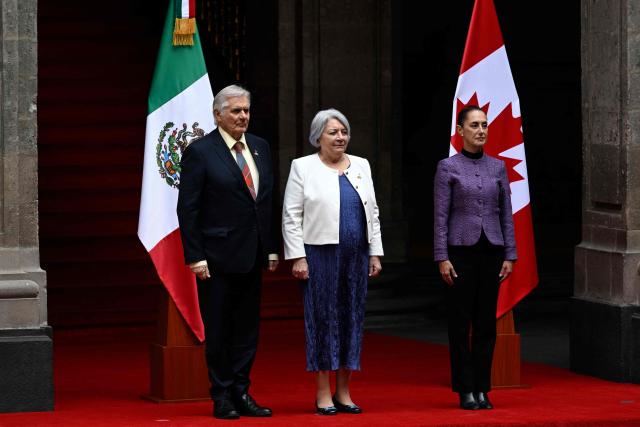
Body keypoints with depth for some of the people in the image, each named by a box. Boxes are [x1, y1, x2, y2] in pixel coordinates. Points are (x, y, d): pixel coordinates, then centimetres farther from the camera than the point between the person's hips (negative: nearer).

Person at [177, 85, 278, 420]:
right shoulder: (200, 152, -8)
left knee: (247, 329, 9)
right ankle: (222, 398, 10)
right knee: (218, 330, 2)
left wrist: (272, 249, 9)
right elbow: (188, 209, -9)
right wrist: (195, 257, -14)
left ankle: (241, 393, 16)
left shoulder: (260, 148, 10)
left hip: (252, 256, 6)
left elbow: (268, 200, 14)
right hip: (217, 257, -6)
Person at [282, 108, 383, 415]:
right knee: (322, 319, -1)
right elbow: (291, 216, -4)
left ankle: (343, 392, 13)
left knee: (352, 319, 6)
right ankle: (323, 394, 4)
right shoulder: (303, 168, 0)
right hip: (320, 255, -4)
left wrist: (375, 253, 9)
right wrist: (297, 257, -10)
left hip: (356, 257, 4)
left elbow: (372, 213, 14)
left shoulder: (361, 166, 12)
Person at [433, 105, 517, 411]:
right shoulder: (448, 167, -2)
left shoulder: (497, 168, 8)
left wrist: (509, 256, 3)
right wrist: (442, 258, -10)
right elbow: (440, 216, -4)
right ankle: (465, 390, 5)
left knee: (486, 322, 4)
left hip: (491, 251, 3)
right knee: (460, 322, 0)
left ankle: (482, 389, 10)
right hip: (461, 250, -3)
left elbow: (506, 214, 9)